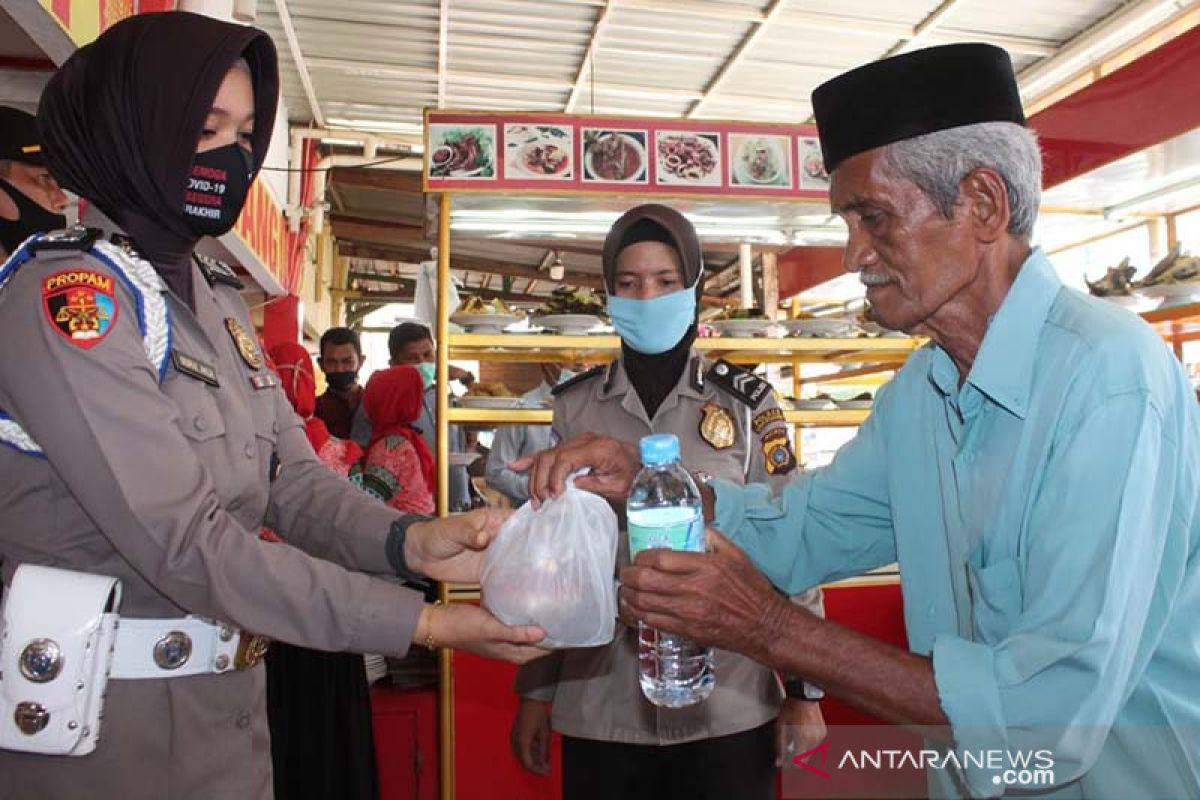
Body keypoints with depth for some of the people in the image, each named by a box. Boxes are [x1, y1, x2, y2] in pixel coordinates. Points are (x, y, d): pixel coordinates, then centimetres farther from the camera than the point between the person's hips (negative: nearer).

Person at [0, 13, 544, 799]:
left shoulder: (220, 301, 9)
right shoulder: (65, 292, -17)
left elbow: (293, 477, 0)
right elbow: (185, 539, -26)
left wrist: (411, 540, -20)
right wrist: (422, 622, -27)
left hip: (225, 697, 8)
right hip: (100, 713, -7)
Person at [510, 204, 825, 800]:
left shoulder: (748, 401, -2)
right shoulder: (573, 406, 1)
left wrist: (805, 688, -2)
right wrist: (534, 692, 6)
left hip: (729, 709, -1)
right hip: (599, 712, 2)